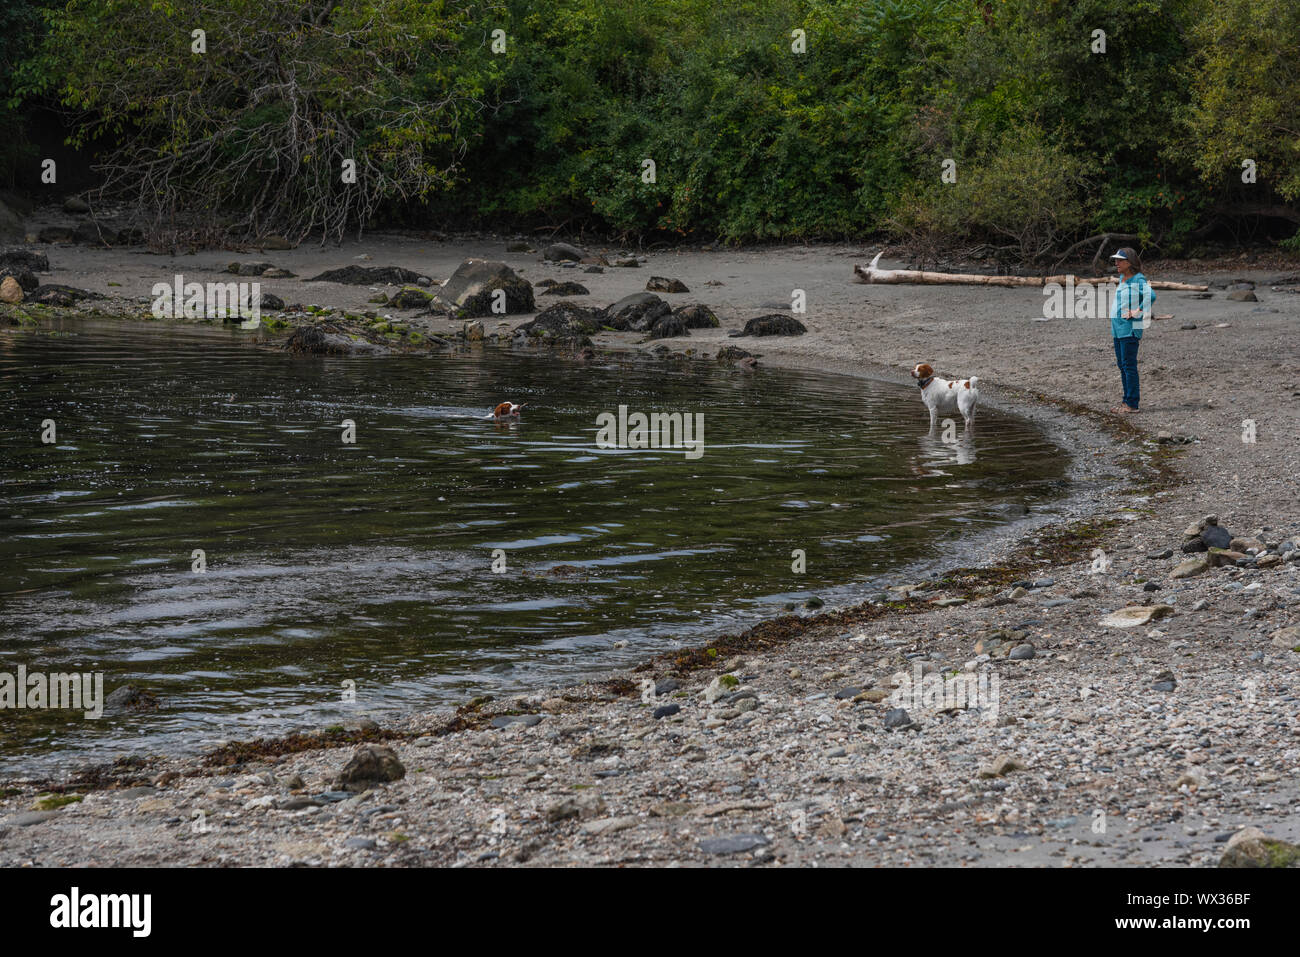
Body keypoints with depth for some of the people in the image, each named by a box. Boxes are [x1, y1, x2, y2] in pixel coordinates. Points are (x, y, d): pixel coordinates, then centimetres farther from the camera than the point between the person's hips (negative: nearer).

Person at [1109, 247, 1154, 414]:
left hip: (1130, 328, -9)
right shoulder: (1122, 278, 13)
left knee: (1129, 365, -6)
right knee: (1121, 364, 14)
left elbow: (1150, 295, -29)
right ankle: (1128, 399, 23)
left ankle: (1132, 403, -2)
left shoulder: (1138, 279, -14)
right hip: (1118, 327, 9)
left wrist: (1137, 312, -22)